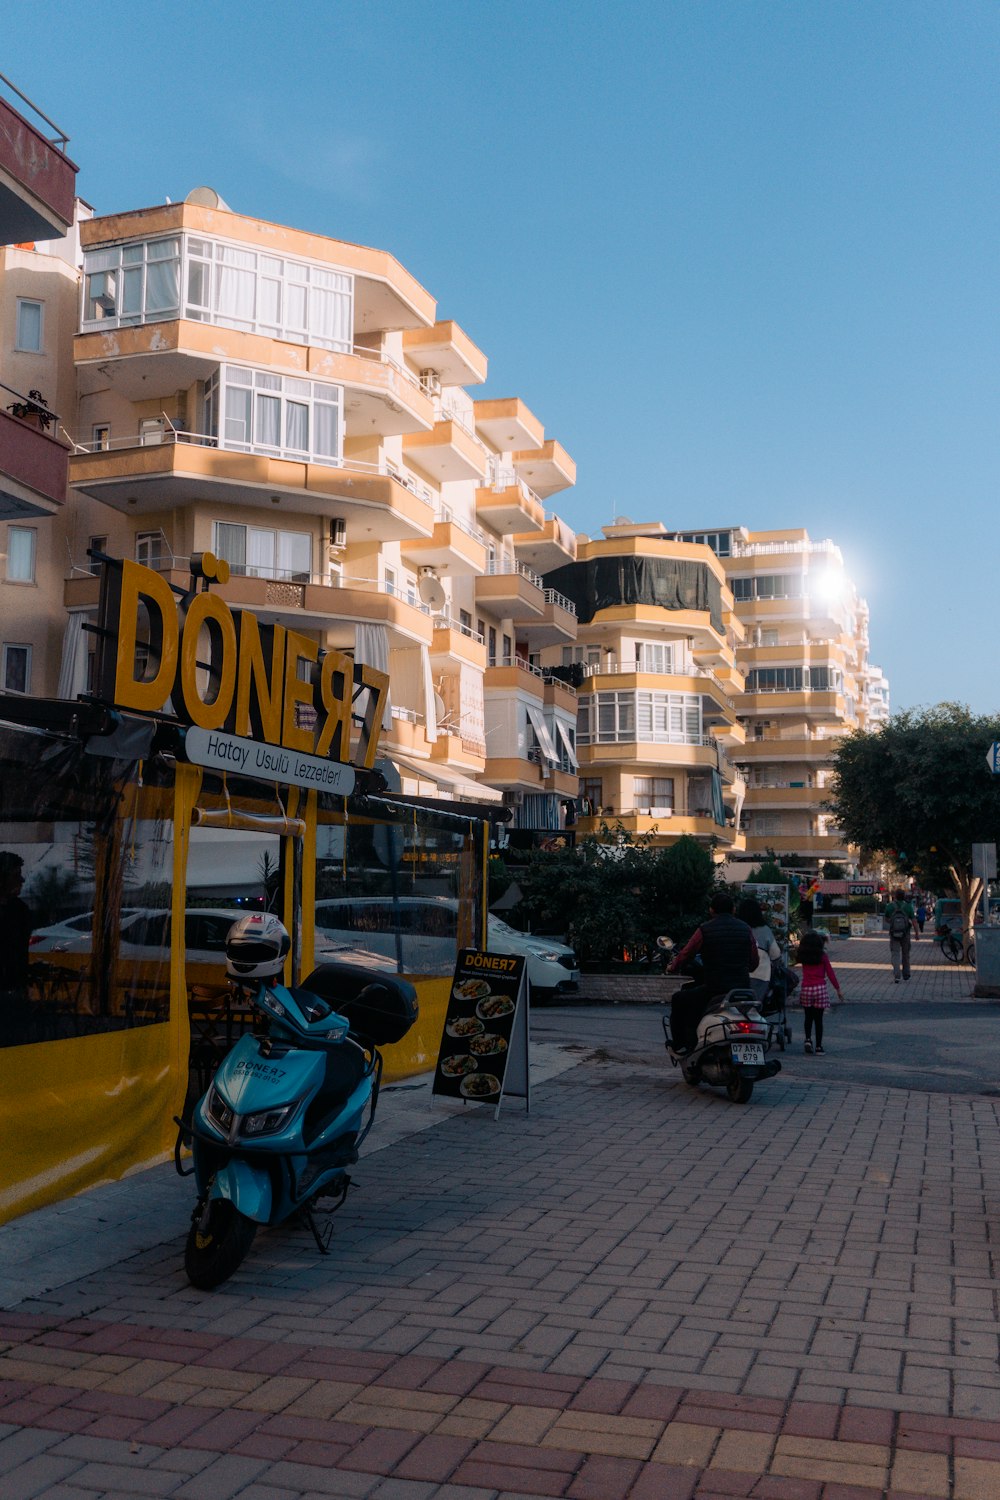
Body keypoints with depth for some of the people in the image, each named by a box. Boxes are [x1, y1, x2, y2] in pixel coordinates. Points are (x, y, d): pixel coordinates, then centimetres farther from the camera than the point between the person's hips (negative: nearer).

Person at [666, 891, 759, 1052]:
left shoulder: (705, 930, -4)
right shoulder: (745, 929, 7)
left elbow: (686, 954, 1)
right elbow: (754, 961, 14)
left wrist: (672, 967, 22)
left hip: (714, 988, -4)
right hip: (742, 988, 5)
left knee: (679, 1000, 14)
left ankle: (679, 1045, 12)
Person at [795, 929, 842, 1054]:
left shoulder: (802, 957, 3)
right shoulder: (822, 957, -3)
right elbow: (830, 973, -2)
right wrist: (838, 988, 6)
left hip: (806, 989, 2)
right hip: (820, 989, -2)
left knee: (808, 1017, 15)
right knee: (818, 1019, 5)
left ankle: (808, 1039, -3)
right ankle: (819, 1045, 7)